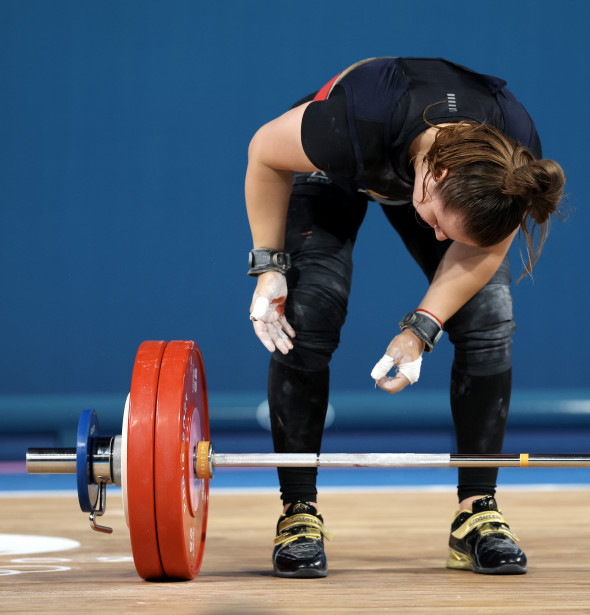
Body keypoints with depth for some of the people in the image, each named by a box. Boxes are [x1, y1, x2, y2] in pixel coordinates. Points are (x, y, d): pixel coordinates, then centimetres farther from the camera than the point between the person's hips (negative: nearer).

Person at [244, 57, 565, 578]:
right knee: (307, 318, -20)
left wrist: (422, 328, -26)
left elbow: (484, 251, -17)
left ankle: (479, 513, -3)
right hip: (334, 176, -2)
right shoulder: (358, 123, -45)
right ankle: (299, 512, -8)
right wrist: (269, 265, -23)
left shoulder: (517, 158, -36)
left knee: (490, 320, -14)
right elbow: (266, 153, -24)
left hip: (413, 172, 2)